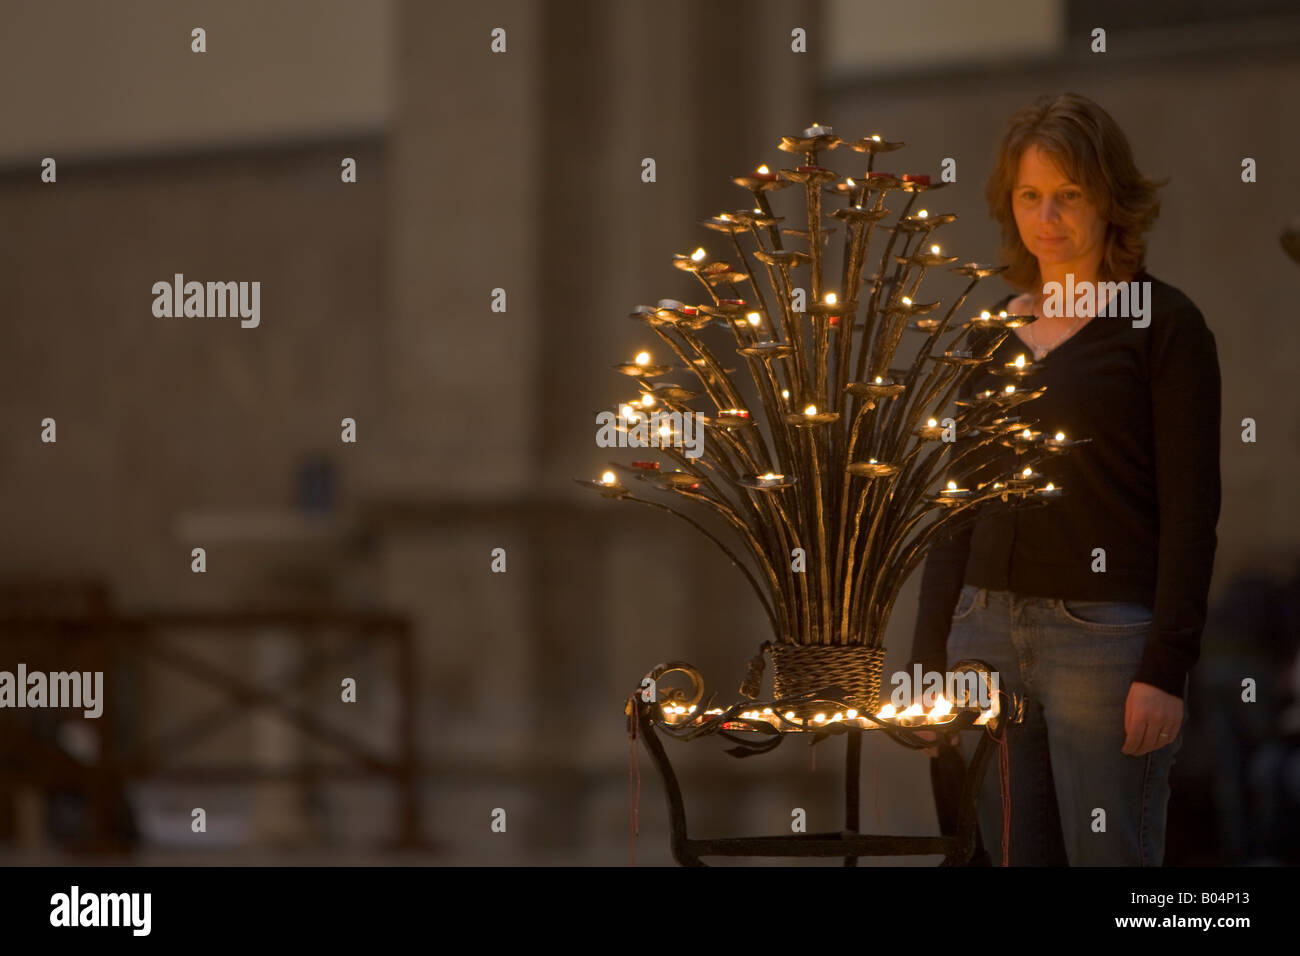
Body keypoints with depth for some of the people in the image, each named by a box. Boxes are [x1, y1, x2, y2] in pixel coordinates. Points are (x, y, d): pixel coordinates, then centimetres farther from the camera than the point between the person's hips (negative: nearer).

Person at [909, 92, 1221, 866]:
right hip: (987, 630, 6)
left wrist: (1167, 669, -14)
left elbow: (1191, 511, -7)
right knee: (1018, 857, 6)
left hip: (1104, 631, -6)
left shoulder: (1163, 325, -2)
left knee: (1111, 858, -6)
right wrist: (930, 659, 12)